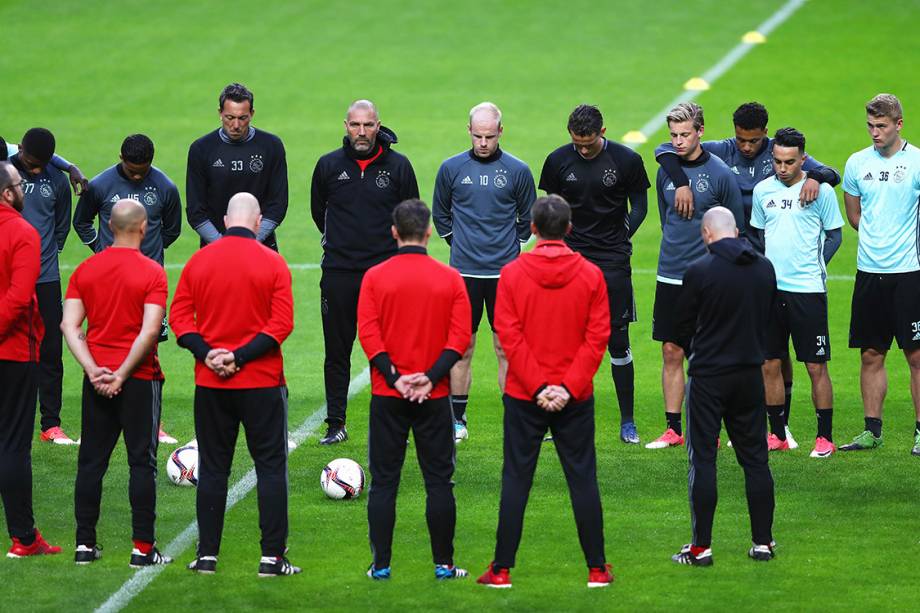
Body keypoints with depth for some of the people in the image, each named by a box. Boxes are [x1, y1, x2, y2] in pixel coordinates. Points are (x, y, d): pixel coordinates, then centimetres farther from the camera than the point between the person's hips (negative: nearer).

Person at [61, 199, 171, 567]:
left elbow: (70, 325, -2)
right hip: (139, 379, -4)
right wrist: (122, 374, -13)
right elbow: (150, 331, -18)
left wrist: (93, 370, -6)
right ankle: (143, 548, 0)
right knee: (142, 462, 2)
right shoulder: (152, 273, -10)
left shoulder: (86, 270, 4)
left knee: (91, 461, 10)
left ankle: (85, 544, 10)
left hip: (97, 381, 4)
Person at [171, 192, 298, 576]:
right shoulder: (272, 264, -6)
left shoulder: (198, 262, 2)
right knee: (271, 467, 4)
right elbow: (282, 323, -13)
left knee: (212, 468, 11)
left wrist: (207, 354, -9)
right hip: (262, 384, -2)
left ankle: (207, 555, 11)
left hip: (210, 385, 3)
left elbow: (179, 315, -1)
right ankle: (272, 557, 0)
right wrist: (241, 356, -13)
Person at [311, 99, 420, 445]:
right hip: (338, 272, 1)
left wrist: (396, 251, 11)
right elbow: (318, 210, 19)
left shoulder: (398, 166, 1)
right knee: (337, 351, 4)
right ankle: (335, 425, 11)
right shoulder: (329, 165, 3)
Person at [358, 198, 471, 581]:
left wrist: (394, 377, -12)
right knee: (439, 480, 6)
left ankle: (381, 565, 5)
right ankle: (443, 565, 7)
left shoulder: (375, 277, -2)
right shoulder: (450, 279, -1)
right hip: (434, 398, 0)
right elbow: (460, 335, -7)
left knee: (383, 481, 5)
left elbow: (368, 333, -9)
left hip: (387, 395, 0)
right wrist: (431, 378, -11)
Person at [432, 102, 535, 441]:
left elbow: (527, 218, 13)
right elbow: (440, 214, 16)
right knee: (461, 349, 3)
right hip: (464, 272, 1)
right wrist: (457, 243, 10)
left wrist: (511, 246, 9)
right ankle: (457, 420, 9)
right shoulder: (451, 168, 2)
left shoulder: (518, 171, 0)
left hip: (505, 273, -1)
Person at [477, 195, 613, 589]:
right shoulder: (591, 276, -2)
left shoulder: (512, 275, -5)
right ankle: (597, 569, 9)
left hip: (523, 396, -1)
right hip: (576, 399, 1)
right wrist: (568, 387, -9)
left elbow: (509, 335, -9)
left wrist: (538, 387, -9)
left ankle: (502, 570, 5)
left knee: (516, 480, 5)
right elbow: (597, 337, -6)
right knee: (583, 479, 7)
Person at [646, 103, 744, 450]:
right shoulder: (666, 171, 6)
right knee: (671, 353, 5)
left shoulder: (719, 174, -7)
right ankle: (673, 430, 11)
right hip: (670, 276, 4)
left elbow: (736, 230, -1)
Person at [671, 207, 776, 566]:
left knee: (702, 459, 1)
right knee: (755, 458, 11)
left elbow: (684, 328, -3)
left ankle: (701, 547, -1)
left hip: (708, 375, -4)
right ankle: (763, 541, 13)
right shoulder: (765, 268, 3)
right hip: (751, 373, 4)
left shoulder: (699, 271, -13)